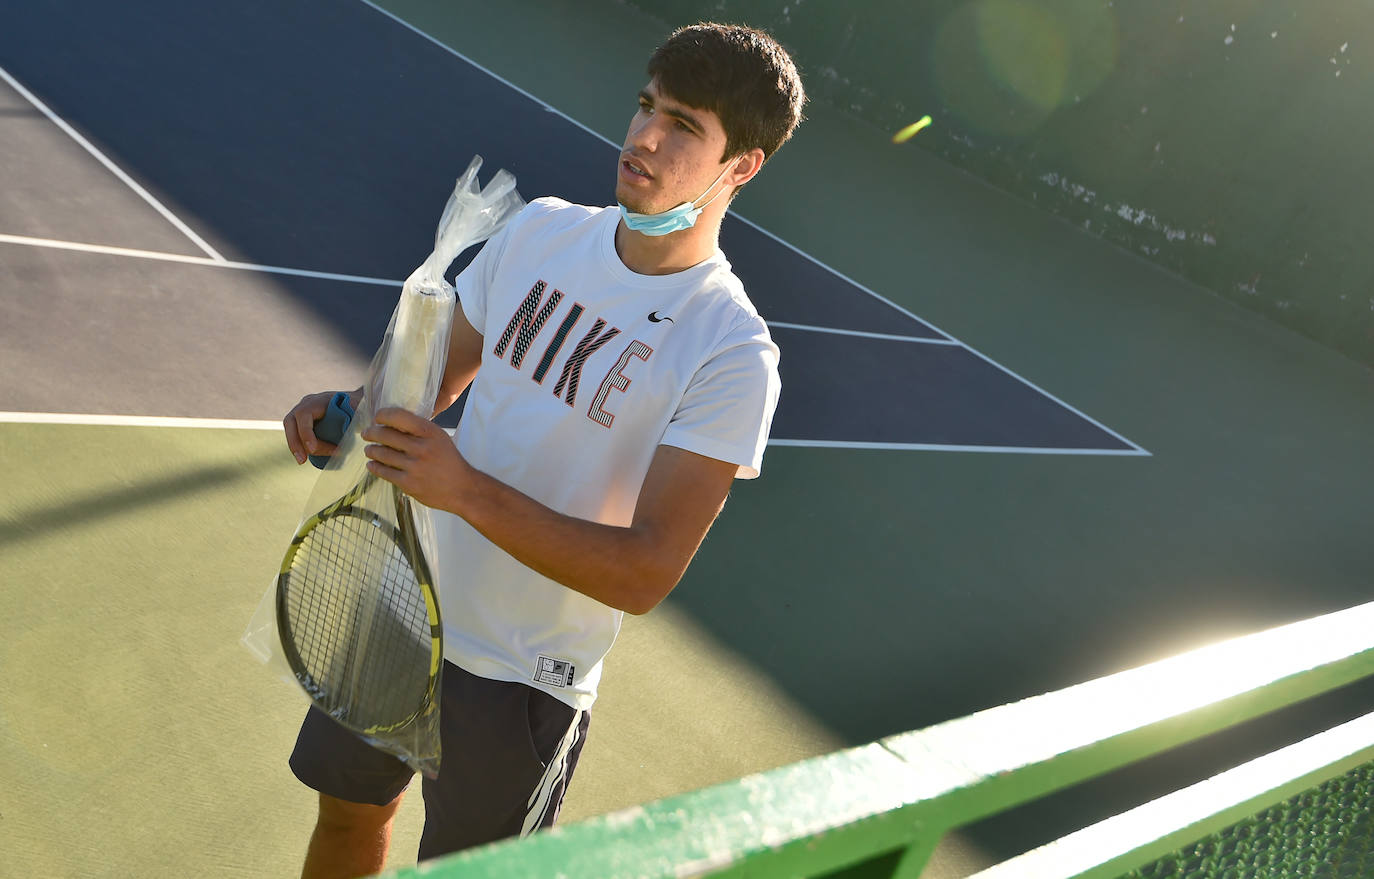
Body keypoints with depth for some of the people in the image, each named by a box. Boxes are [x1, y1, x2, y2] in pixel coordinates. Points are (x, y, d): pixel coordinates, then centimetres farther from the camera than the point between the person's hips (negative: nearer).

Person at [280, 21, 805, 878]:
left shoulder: (733, 357, -23)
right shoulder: (540, 228, -5)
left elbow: (647, 572, -27)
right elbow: (444, 370, 10)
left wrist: (467, 489, -36)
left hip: (522, 680, -5)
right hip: (406, 609, 5)